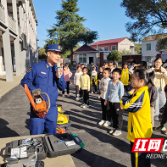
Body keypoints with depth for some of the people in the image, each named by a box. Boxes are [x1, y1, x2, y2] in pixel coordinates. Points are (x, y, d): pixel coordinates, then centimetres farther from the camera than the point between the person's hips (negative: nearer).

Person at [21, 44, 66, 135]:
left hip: (52, 108, 5)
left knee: (51, 134, 18)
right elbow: (25, 81, -4)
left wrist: (59, 77, -13)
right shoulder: (36, 67, -8)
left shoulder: (58, 70, 6)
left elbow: (63, 88, 5)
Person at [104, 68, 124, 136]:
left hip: (117, 102, -6)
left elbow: (121, 94, -12)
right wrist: (106, 99, 15)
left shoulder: (120, 84, -15)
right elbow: (108, 91, 12)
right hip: (111, 102, 6)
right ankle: (114, 127, 33)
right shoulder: (110, 82, 2)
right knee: (113, 115, 17)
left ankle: (118, 129, 18)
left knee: (118, 116, 5)